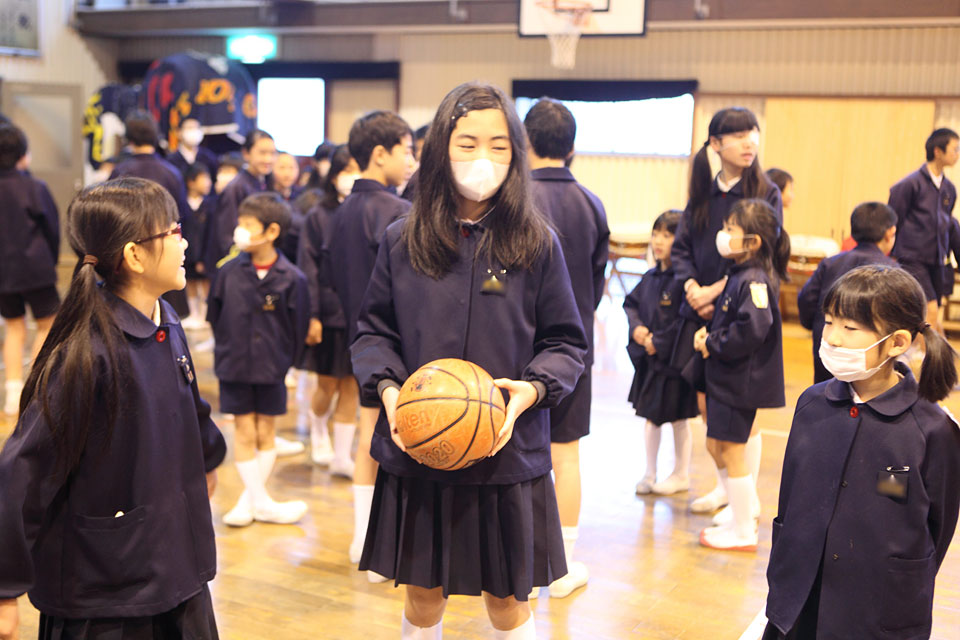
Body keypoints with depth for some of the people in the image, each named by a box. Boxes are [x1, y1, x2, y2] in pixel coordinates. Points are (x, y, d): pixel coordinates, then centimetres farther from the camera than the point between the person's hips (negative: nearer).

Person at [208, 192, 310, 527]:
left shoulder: (291, 279, -11)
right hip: (235, 365, 1)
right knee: (245, 433, 4)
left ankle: (248, 499, 21)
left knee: (266, 433, 8)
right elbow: (216, 315, 7)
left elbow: (297, 328, -2)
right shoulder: (230, 271, -5)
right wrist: (227, 351, 8)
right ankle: (260, 502, 13)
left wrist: (282, 362, 0)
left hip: (272, 369, -1)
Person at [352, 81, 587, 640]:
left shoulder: (537, 244, -3)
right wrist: (387, 388, -11)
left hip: (509, 454, -1)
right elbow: (373, 333, 7)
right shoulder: (403, 242, 1)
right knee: (422, 595, 15)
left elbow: (566, 344, 2)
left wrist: (533, 388, -16)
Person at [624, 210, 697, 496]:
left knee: (678, 418, 8)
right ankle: (649, 473, 28)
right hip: (648, 360, 7)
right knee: (650, 416, 15)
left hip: (675, 359, -7)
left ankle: (681, 474, 25)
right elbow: (631, 303, 15)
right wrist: (636, 327, -4)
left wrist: (659, 342, -18)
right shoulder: (651, 277, 6)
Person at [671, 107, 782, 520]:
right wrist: (692, 287, -10)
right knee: (706, 401, 8)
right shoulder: (702, 192, 9)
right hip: (700, 311, 4)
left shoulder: (766, 193, -4)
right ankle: (724, 486, 27)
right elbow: (681, 248, 8)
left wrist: (717, 292, -14)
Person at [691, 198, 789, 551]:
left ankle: (743, 532, 14)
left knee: (732, 450, 1)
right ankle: (748, 509, 35)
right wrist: (708, 333, 1)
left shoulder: (754, 281, -21)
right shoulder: (740, 274, 10)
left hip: (741, 380, -10)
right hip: (725, 377, 10)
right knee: (716, 446, 19)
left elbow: (752, 330, -32)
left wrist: (712, 344, -19)